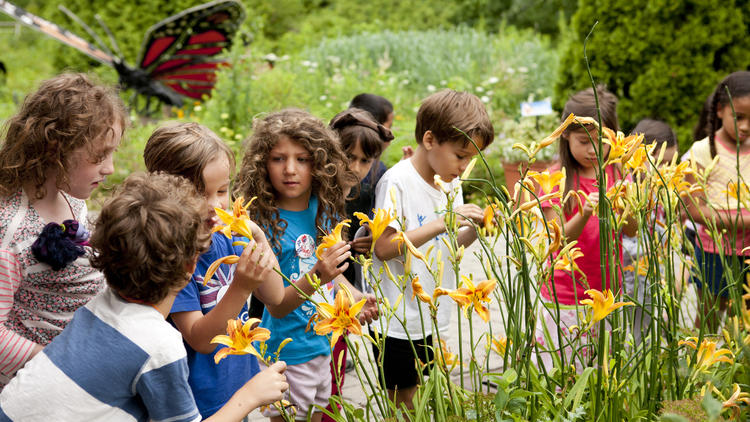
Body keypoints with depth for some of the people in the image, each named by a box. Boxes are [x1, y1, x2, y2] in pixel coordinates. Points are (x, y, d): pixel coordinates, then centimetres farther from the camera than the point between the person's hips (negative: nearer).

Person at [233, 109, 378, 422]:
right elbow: (275, 306, -20)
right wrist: (315, 278, -35)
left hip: (323, 345, 6)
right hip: (289, 353, -6)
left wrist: (355, 297, -3)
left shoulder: (325, 209, -1)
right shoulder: (263, 223, -20)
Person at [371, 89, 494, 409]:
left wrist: (474, 229, -6)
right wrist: (441, 223, -26)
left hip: (434, 318, 7)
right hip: (399, 321, -7)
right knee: (405, 402, 5)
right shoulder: (397, 181, -17)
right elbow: (384, 248, -22)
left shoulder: (452, 183, 6)